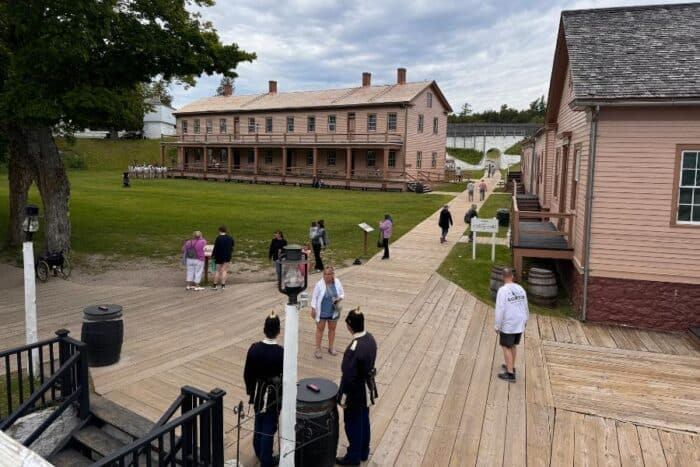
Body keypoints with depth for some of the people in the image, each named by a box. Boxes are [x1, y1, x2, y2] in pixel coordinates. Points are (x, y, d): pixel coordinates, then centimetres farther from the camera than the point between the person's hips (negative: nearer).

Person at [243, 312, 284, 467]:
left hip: (258, 393, 4)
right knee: (269, 427, 11)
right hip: (273, 396, -4)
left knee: (258, 424, 24)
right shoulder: (281, 352, -24)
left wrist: (250, 391, 13)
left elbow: (247, 374, -3)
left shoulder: (254, 348, -14)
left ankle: (259, 453, 43)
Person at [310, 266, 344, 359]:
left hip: (333, 311, 3)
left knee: (332, 329, 16)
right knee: (320, 329, 8)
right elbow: (314, 296, -8)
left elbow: (342, 294, 4)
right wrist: (313, 309, -9)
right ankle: (318, 349, 20)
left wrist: (339, 298, -17)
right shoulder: (319, 284, -16)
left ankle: (330, 348, 33)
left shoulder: (337, 282, -7)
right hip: (321, 312, -3)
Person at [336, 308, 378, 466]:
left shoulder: (354, 348, -34)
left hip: (356, 393, -8)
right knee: (364, 421, 23)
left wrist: (342, 398, -14)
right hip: (367, 389, 8)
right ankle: (363, 452, 41)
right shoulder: (370, 338, -9)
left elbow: (348, 377, -26)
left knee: (353, 425, 13)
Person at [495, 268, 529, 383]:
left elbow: (500, 310, -19)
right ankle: (511, 366, 35)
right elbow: (525, 307, 9)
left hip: (508, 325, -6)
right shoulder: (520, 289, 0)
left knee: (506, 347, 5)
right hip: (519, 324, 6)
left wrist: (497, 326, -10)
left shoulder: (502, 290, -18)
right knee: (513, 345, 21)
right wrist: (525, 321, 24)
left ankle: (510, 374, 6)